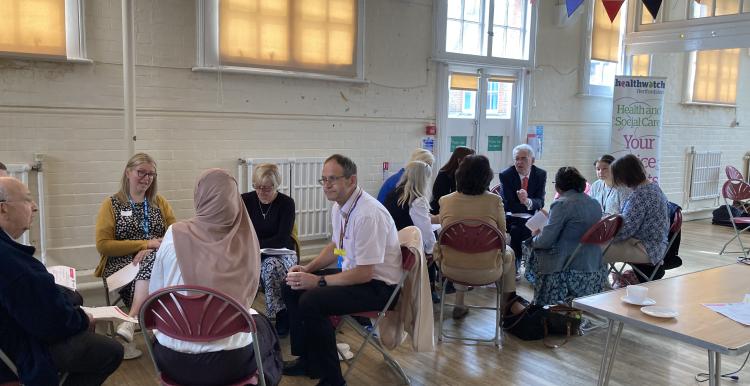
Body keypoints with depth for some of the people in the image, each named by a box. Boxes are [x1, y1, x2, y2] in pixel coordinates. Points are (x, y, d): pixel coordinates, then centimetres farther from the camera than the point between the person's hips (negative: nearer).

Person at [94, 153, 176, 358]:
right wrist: (146, 243, -11)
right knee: (152, 274, -36)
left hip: (157, 259, 2)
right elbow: (103, 245, -2)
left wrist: (150, 251, -14)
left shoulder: (160, 202, 16)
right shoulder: (111, 204, 7)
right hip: (121, 264, -2)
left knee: (150, 264, -36)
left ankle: (130, 322, -40)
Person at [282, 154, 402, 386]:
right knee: (291, 287, 5)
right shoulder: (339, 207, 2)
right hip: (353, 272, 9)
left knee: (311, 301, -25)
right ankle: (306, 359, 18)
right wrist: (308, 269, 3)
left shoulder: (368, 215, -26)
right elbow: (335, 247, 18)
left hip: (377, 285, -9)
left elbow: (364, 273, -25)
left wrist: (318, 281, -21)